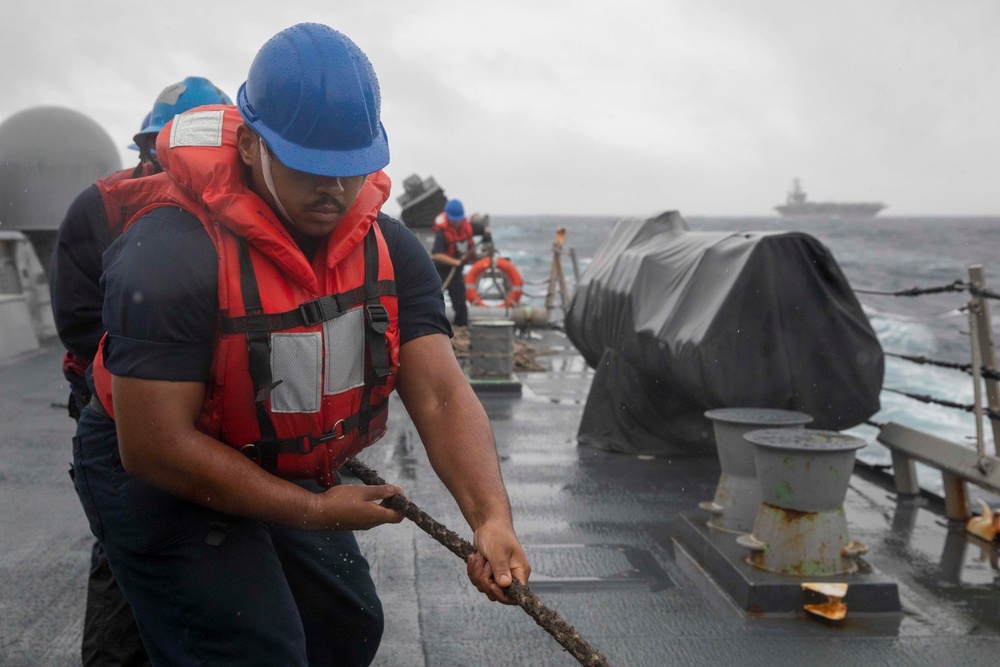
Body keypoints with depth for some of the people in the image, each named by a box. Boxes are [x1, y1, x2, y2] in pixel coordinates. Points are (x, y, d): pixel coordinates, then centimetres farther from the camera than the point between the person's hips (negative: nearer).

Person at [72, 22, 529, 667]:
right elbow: (156, 445, -29)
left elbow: (441, 395, -18)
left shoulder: (390, 248, -12)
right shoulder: (170, 252, -31)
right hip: (163, 487, -6)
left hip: (290, 478, 7)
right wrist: (316, 511, -23)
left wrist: (492, 518, -35)